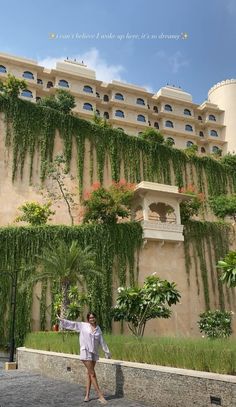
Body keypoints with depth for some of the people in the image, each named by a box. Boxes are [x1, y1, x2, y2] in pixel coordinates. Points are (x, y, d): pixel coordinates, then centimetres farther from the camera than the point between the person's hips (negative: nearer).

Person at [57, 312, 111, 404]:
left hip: (94, 353, 4)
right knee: (92, 374, -5)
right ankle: (100, 396, -4)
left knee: (89, 374, 11)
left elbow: (102, 342, 13)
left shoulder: (98, 329, 7)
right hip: (86, 352, -4)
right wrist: (61, 320, -8)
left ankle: (87, 395, 19)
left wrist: (107, 352, 16)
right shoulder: (83, 325, -1)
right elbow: (72, 324, -1)